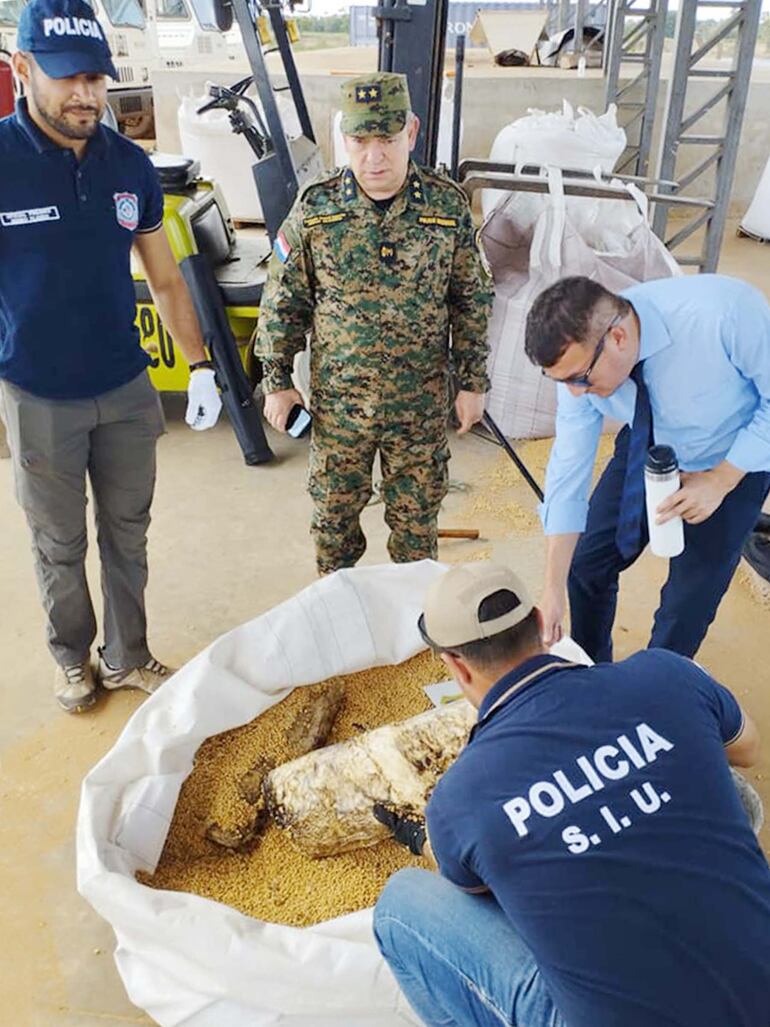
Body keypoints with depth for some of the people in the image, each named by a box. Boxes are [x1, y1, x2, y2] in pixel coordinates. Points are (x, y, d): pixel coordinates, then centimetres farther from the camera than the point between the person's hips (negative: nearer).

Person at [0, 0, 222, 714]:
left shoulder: (130, 165, 0)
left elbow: (165, 280, 8)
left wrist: (200, 369, 5)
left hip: (126, 391, 4)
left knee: (127, 533, 15)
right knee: (59, 544, 12)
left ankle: (126, 657, 34)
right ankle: (72, 658, 36)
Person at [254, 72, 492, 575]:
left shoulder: (449, 206, -6)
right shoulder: (315, 208, -7)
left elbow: (473, 301, 2)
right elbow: (283, 301, 1)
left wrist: (473, 383, 1)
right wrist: (277, 381, 1)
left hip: (422, 404, 0)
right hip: (337, 401, 1)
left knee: (417, 517, 14)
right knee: (334, 515, 15)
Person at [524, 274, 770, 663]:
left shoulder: (725, 312, -40)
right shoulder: (581, 361, -25)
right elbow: (568, 471, -18)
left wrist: (720, 481, -26)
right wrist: (553, 590, -16)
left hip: (739, 456, -3)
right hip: (647, 446, 4)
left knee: (690, 598, -3)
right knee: (585, 562, 4)